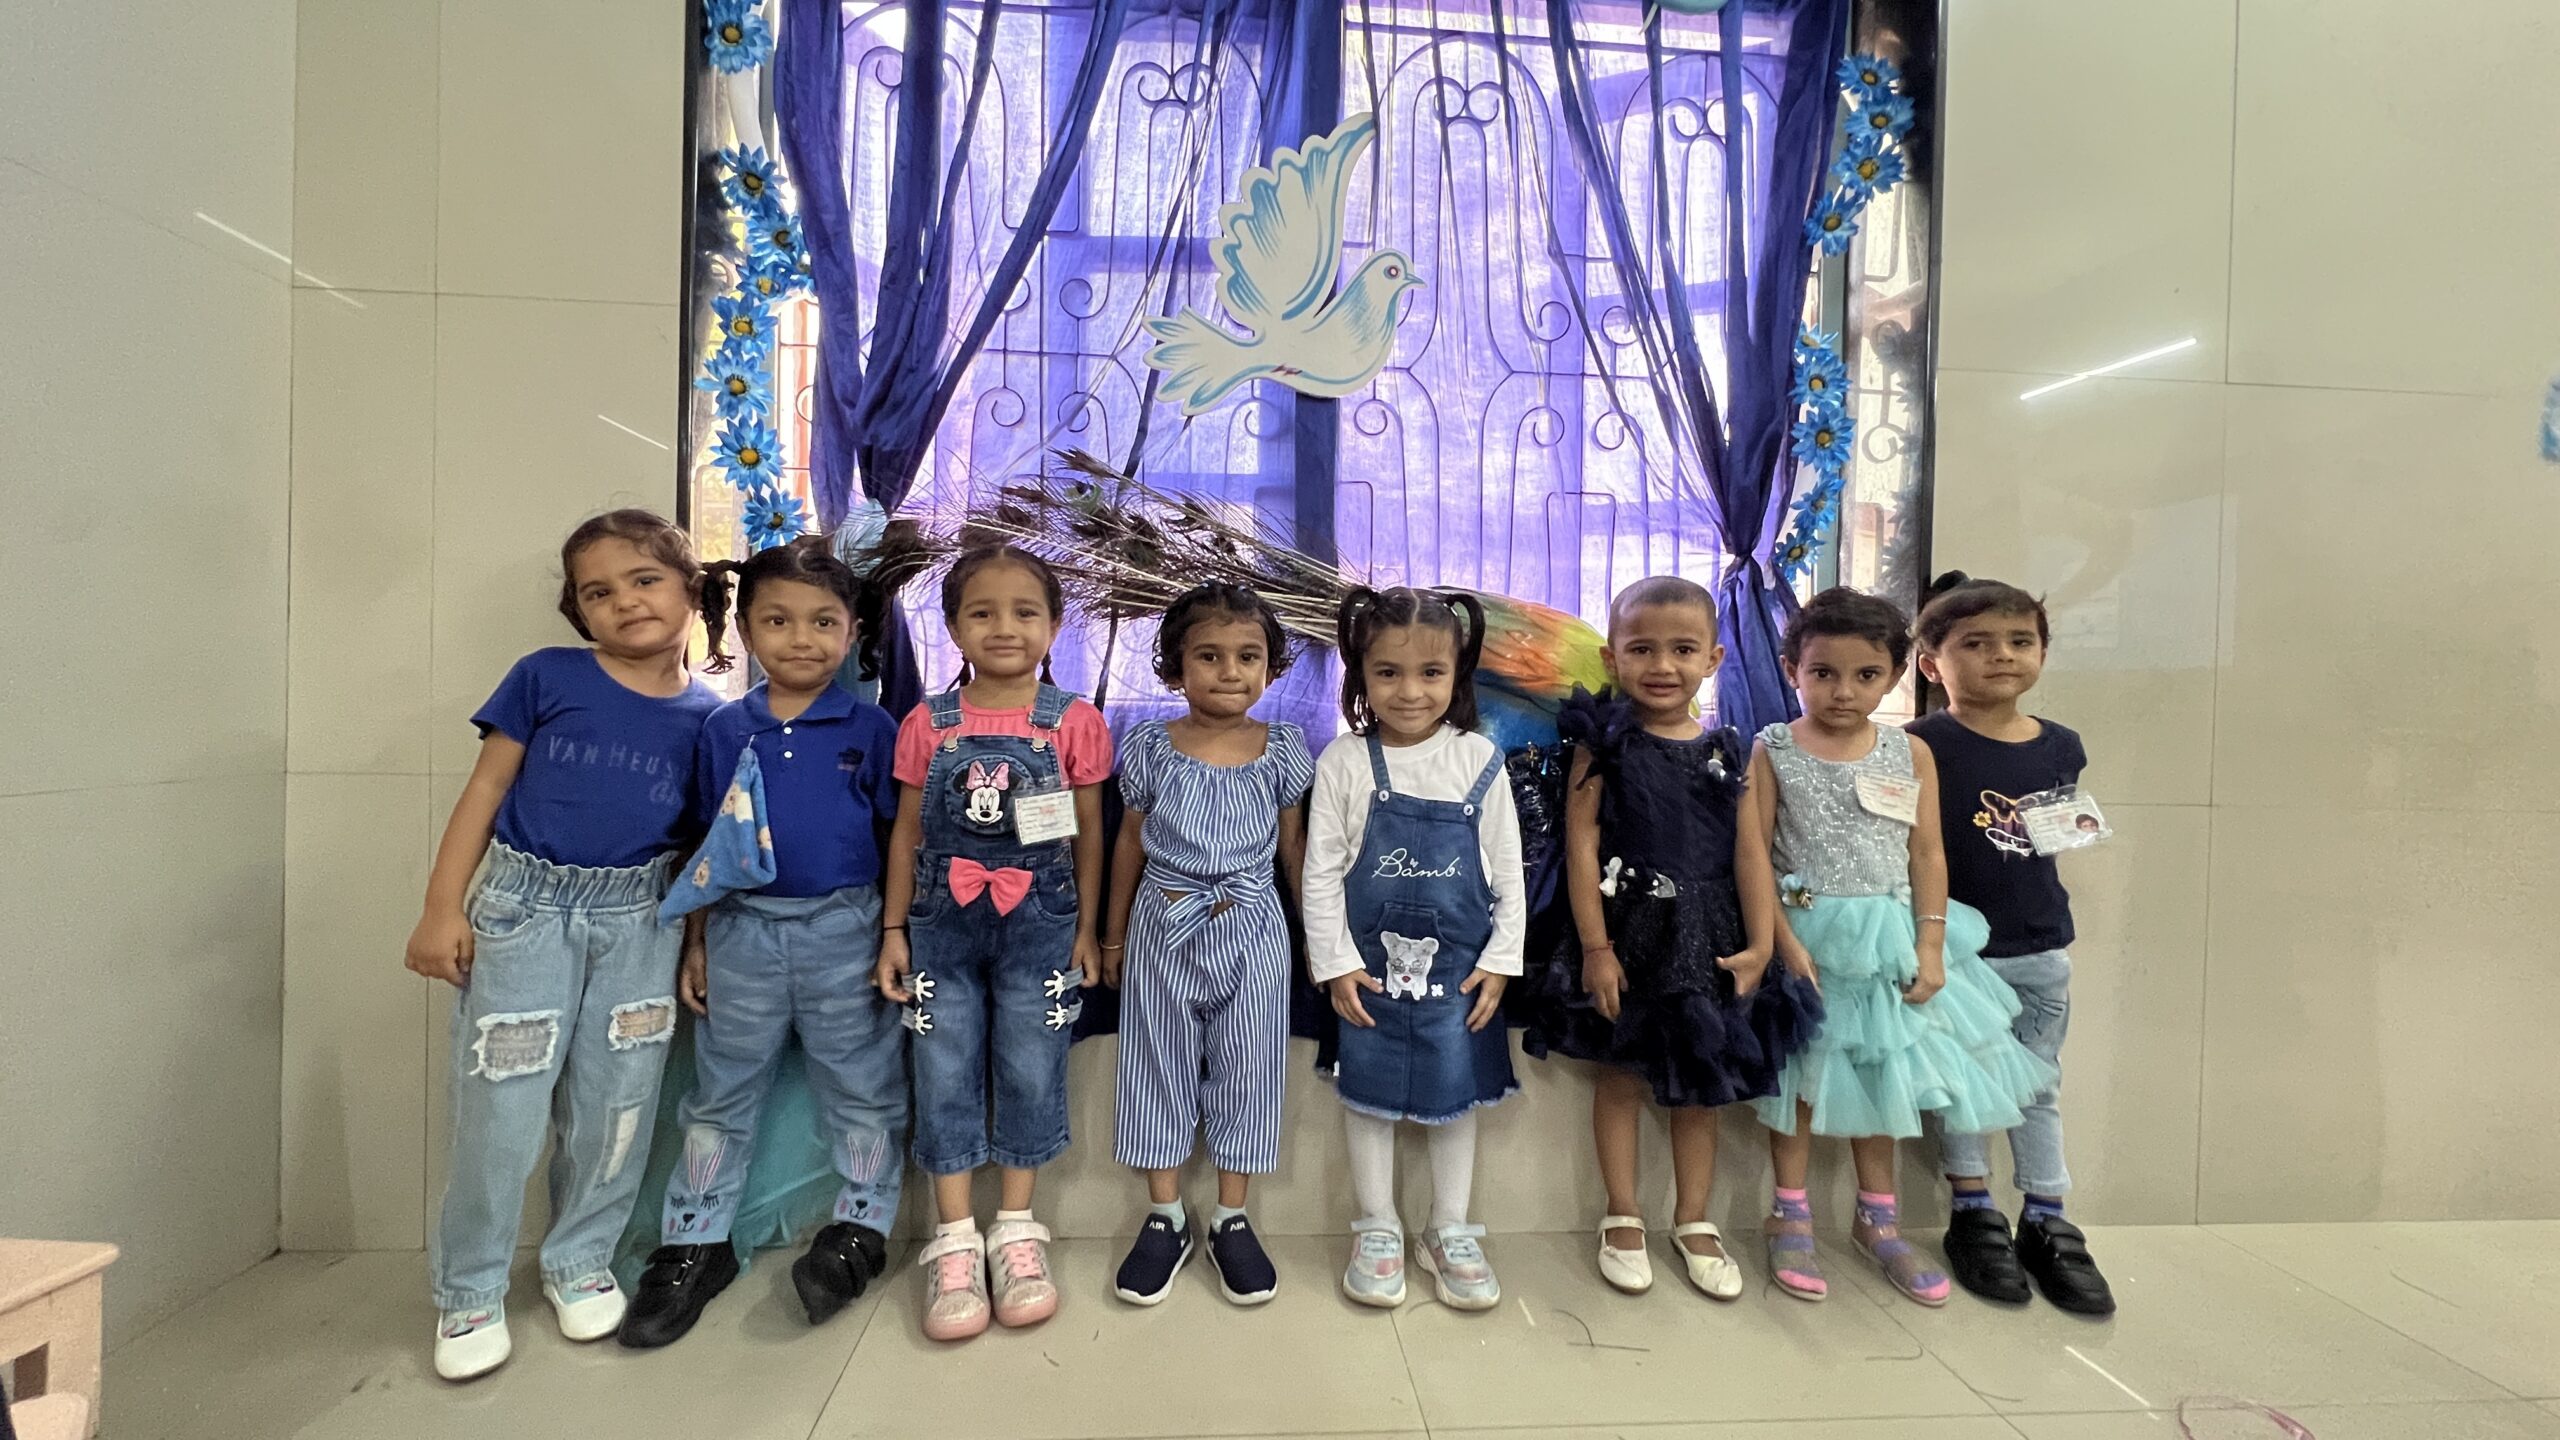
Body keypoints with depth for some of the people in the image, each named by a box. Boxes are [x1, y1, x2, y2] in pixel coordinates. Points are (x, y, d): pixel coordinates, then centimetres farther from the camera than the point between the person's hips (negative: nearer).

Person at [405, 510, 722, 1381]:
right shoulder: (545, 678, -2)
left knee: (615, 1105, 10)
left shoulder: (706, 715, 1)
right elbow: (484, 791, 1)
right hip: (525, 906, -1)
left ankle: (580, 1263, 33)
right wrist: (442, 908, -3)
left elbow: (700, 839, 7)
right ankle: (469, 1292, 26)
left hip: (639, 921, 2)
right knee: (501, 1107, 4)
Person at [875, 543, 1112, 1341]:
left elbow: (1089, 833, 0)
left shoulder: (1074, 722, -6)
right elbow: (907, 832, 5)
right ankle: (954, 1240, 23)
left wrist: (1085, 929, -1)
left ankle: (1016, 1229, 27)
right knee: (945, 1075, 7)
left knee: (1031, 1072, 8)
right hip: (943, 924, 1)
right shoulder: (928, 723, -1)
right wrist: (894, 929, 2)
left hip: (1038, 923, -1)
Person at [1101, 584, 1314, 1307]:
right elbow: (1131, 844, 4)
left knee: (1247, 1069, 9)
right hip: (1164, 930, 0)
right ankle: (1165, 1217, 29)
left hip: (1251, 932, 0)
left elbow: (1294, 845, 6)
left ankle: (1231, 1219, 28)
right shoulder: (1151, 749, -5)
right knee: (1161, 1066, 11)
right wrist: (1114, 935, 10)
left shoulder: (1282, 752, -4)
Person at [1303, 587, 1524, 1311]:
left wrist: (1500, 961, -2)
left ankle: (1450, 1231, 33)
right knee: (1370, 1094, 12)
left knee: (1457, 1094, 13)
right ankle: (1377, 1229, 32)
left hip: (1458, 965, 1)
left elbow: (1508, 873, -1)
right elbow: (1321, 873, -6)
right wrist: (1336, 964, -7)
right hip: (1372, 963, -1)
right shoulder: (1344, 763, -9)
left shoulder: (1479, 762, -7)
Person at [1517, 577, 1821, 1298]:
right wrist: (1595, 947, -13)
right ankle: (1623, 1218, 27)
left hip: (1708, 933, 3)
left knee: (1700, 1080, 15)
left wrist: (1760, 945, -7)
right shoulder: (1604, 745, -7)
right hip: (1627, 928, -3)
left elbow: (1750, 852, 0)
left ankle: (1694, 1220, 32)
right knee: (1621, 1073, 9)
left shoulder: (1728, 751, 1)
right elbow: (1582, 845, -10)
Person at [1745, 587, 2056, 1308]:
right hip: (1806, 935, -2)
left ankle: (1879, 1218, 31)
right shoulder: (1773, 751, -6)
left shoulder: (1911, 753, 2)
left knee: (1877, 1073, 14)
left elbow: (1928, 855, 2)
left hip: (1889, 939, 3)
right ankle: (1791, 1216, 23)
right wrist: (1786, 942, -14)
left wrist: (1930, 947, -4)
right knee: (1804, 1073, 7)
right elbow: (1754, 856, -8)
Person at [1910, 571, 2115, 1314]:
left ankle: (2046, 1222, 29)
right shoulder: (1923, 745, -13)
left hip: (2042, 945, 5)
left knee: (2039, 1085, 16)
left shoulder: (2062, 747, 4)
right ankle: (1973, 1214, 23)